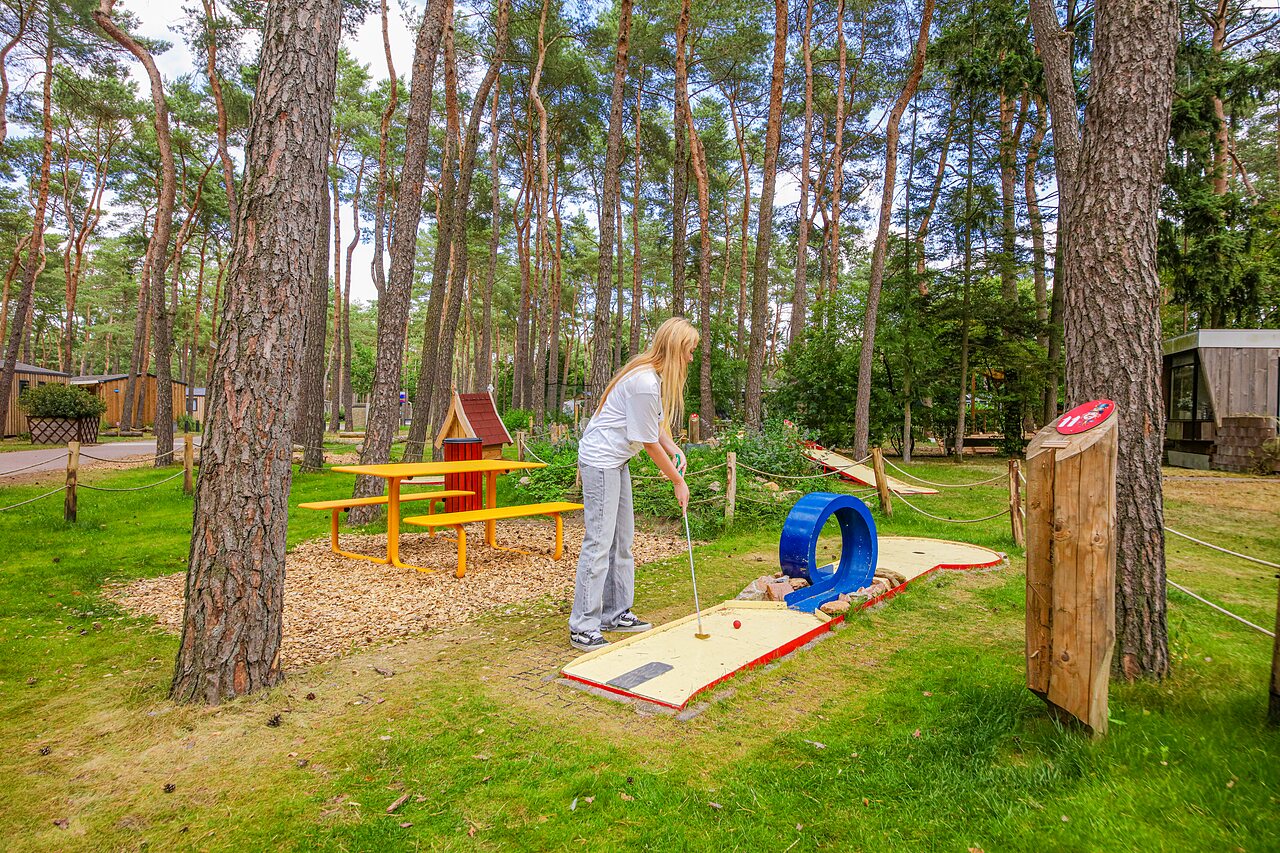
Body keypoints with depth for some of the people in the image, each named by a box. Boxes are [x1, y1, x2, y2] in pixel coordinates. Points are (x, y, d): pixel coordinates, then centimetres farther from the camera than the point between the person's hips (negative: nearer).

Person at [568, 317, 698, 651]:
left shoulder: (655, 375, 7)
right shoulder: (644, 383, -24)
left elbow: (657, 424, 19)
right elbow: (648, 442, -17)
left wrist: (674, 450, 1)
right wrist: (678, 482, -7)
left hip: (616, 461, 11)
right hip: (600, 460, -11)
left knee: (622, 540, 13)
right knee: (599, 542, -9)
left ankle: (615, 614, 23)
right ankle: (583, 628, -2)